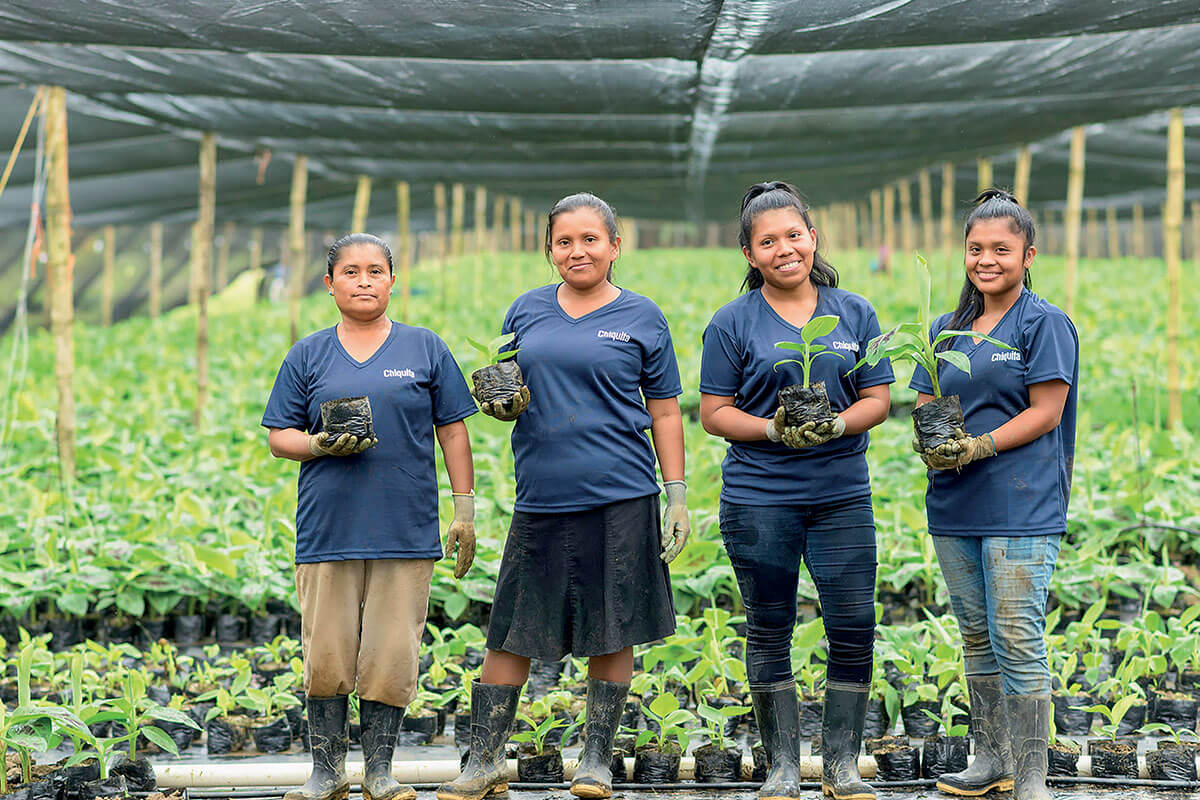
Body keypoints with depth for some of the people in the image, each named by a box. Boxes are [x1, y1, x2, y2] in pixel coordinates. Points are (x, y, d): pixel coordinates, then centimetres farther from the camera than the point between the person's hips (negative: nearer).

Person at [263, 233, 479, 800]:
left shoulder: (425, 349, 7)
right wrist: (319, 444, -12)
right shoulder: (308, 356, 8)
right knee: (326, 658, 3)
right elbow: (278, 437, 9)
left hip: (407, 532, 0)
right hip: (328, 532, 1)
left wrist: (464, 510, 4)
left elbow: (453, 432, 9)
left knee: (391, 658, 2)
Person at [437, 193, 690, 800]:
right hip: (542, 497, 2)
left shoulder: (641, 317, 5)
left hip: (620, 498, -2)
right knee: (510, 631, 3)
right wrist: (502, 404, -4)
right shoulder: (527, 310, 11)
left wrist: (677, 497, 1)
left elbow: (665, 413, 7)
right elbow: (500, 393, 20)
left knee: (612, 631, 3)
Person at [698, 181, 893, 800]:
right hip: (759, 497, -1)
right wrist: (773, 430, -16)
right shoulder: (733, 323, 1)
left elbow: (878, 400, 7)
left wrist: (838, 424, -14)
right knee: (769, 632, 5)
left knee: (854, 628, -2)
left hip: (841, 494, 2)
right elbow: (714, 413, 0)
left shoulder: (855, 313, 8)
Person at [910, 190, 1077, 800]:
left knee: (1017, 643, -8)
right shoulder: (948, 329, 15)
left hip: (1021, 508, -6)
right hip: (954, 508, 6)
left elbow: (1045, 413, -10)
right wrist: (929, 442, -9)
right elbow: (924, 405, 14)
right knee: (977, 637, 13)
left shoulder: (1044, 324, -4)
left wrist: (977, 446, -19)